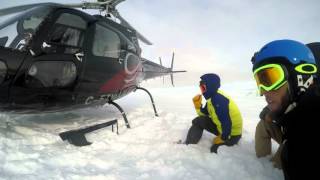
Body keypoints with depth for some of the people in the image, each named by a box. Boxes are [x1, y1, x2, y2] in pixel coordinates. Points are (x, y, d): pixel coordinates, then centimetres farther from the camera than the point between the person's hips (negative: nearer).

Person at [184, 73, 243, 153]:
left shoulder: (218, 100, -30)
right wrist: (198, 105, -6)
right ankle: (188, 144, 5)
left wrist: (223, 138, -19)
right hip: (222, 127, 10)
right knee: (198, 121, 5)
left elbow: (226, 123, -31)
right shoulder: (212, 97, 2)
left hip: (232, 134, -9)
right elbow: (204, 114, 10)